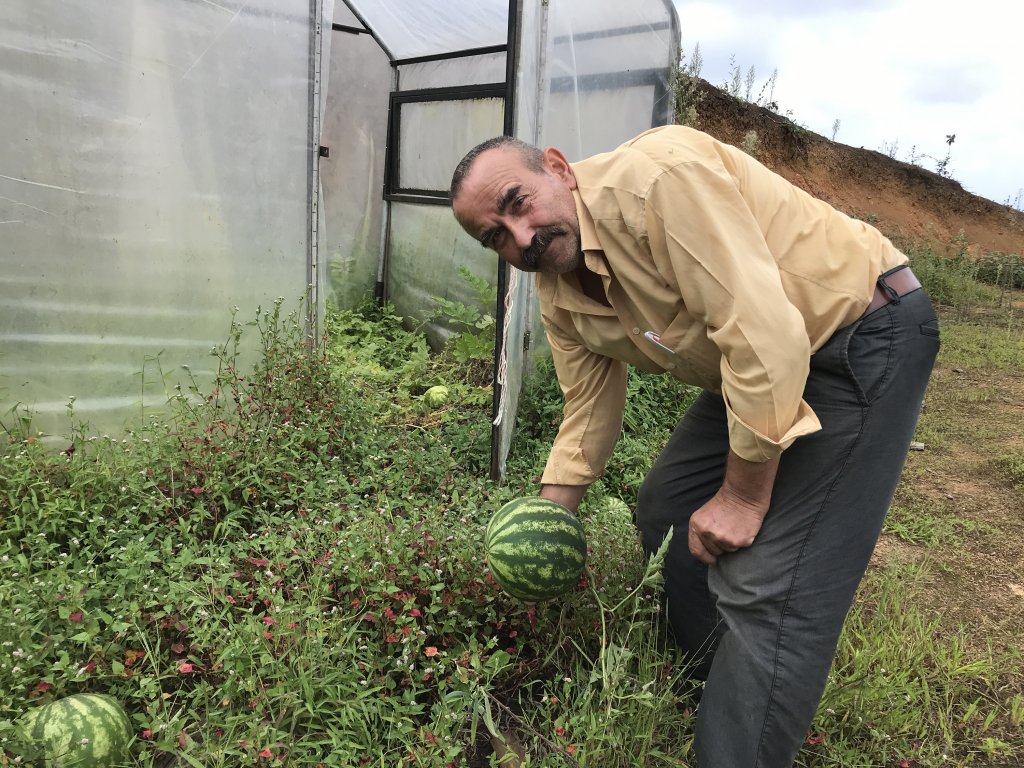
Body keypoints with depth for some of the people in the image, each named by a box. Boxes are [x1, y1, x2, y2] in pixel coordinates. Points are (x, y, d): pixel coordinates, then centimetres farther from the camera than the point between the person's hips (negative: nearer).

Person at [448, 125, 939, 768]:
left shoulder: (655, 178, -28)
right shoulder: (559, 299, -1)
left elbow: (765, 334, -32)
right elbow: (590, 412, 9)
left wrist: (743, 495, -22)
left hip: (866, 334, -8)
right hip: (751, 367, 9)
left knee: (769, 588, -13)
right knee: (667, 511, 13)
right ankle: (715, 689, 35)